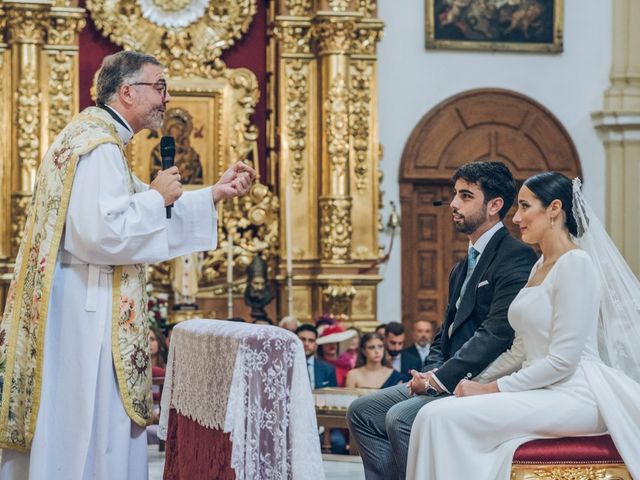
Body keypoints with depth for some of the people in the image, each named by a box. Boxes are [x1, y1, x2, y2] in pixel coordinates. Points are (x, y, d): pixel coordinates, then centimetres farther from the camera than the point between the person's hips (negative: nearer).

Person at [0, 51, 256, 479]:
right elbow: (100, 231, -27)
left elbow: (145, 213, 23)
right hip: (87, 311, -11)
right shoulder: (98, 145, -16)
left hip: (86, 307, 11)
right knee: (91, 437, -5)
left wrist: (215, 194, 16)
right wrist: (157, 197, -13)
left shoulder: (92, 136, 18)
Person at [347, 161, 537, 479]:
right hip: (447, 380, 10)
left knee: (401, 417, -28)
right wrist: (431, 373, 1)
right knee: (362, 412, 2)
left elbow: (496, 333, -21)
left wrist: (440, 379, -19)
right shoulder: (463, 268, 21)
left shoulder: (516, 257, -11)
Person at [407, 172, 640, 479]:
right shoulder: (540, 267, 18)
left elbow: (562, 360, -17)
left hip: (572, 396, -9)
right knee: (436, 414, -10)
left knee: (441, 417, -22)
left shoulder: (576, 264, -12)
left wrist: (491, 389, -13)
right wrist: (479, 382, 8)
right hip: (539, 391, 9)